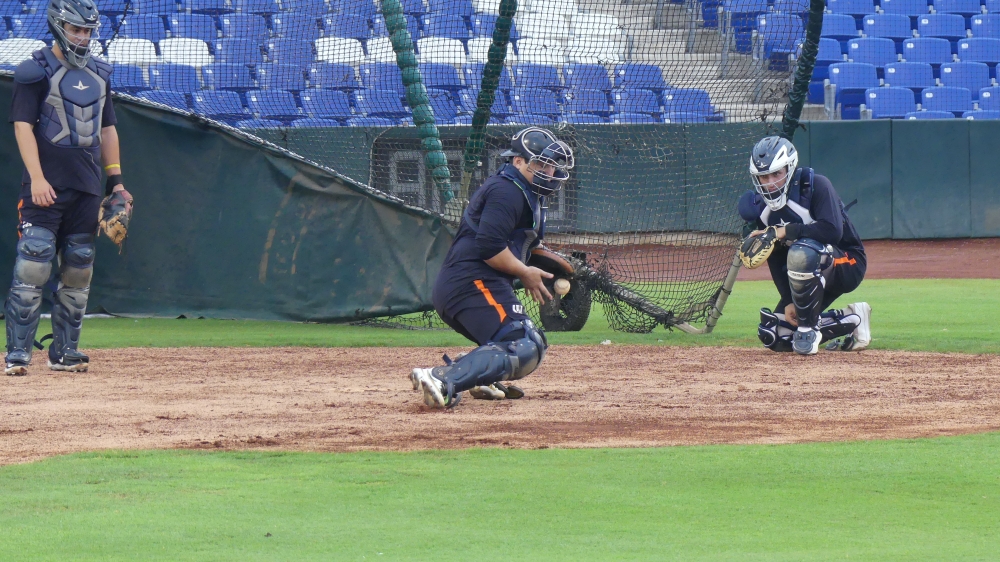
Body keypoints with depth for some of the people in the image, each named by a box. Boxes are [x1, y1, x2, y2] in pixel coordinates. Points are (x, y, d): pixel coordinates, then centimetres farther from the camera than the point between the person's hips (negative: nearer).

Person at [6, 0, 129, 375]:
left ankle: (64, 352, 12)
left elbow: (107, 130, 21)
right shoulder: (36, 71, -4)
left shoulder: (98, 74, 15)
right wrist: (36, 178, -20)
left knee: (78, 271, 6)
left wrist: (116, 181, 15)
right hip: (47, 187, -6)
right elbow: (23, 126, -10)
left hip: (87, 189, 6)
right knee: (33, 267, -12)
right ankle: (17, 353, -11)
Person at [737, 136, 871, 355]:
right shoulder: (762, 207, 0)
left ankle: (809, 329, -23)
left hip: (847, 264, -8)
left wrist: (786, 231, -33)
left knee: (801, 253, -39)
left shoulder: (815, 186, -19)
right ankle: (851, 320, 8)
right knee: (774, 337, -6)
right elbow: (775, 261, 1)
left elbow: (833, 230, -33)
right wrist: (788, 301, -9)